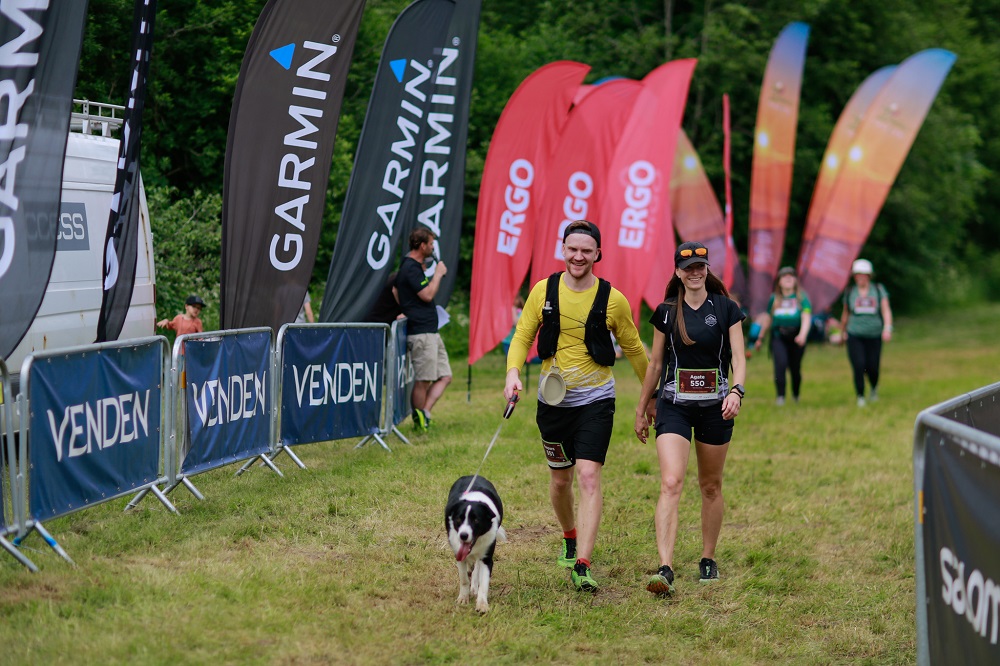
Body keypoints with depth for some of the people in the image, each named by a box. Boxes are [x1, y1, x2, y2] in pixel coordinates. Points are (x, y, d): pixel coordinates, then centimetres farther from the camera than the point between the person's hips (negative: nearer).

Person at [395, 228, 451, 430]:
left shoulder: (414, 267, 20)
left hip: (431, 332, 11)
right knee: (423, 380, -6)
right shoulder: (411, 268, -13)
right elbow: (427, 295, -19)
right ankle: (420, 422, 0)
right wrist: (438, 273, -7)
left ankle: (424, 414, -1)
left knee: (444, 376, 6)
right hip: (421, 332, -11)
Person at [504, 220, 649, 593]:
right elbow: (522, 337, 7)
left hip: (595, 399, -3)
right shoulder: (543, 292, 0)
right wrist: (513, 372, -12)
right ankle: (570, 539, 42)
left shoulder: (612, 299, -4)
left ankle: (582, 566, -18)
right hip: (553, 399, 3)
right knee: (560, 479, 14)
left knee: (589, 477, -16)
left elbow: (633, 349, 9)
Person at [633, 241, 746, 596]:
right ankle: (665, 570, -23)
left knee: (711, 486, 11)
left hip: (715, 405, 0)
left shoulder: (726, 309, 0)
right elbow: (655, 363, 11)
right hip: (674, 405, 0)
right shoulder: (666, 312, 3)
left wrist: (736, 391, -21)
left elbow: (738, 358, -2)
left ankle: (708, 560, 29)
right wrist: (642, 409, 15)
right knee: (671, 483, -15)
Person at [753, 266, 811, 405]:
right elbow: (767, 319, 19)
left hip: (796, 337, -1)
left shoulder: (801, 298, 2)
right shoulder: (774, 299, 10)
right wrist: (761, 338, 24)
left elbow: (806, 317, -7)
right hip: (778, 337, 1)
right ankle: (780, 396, -15)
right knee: (780, 364, -19)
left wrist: (802, 334, -25)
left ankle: (796, 396, 28)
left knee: (795, 368, 6)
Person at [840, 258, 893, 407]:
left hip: (874, 335, 0)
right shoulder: (850, 292, 7)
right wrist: (843, 331, 24)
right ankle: (860, 397, 1)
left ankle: (874, 388, 34)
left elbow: (886, 310, -2)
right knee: (858, 366, -13)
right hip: (855, 336, 0)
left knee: (872, 368, 0)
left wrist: (887, 328, -15)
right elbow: (846, 313, 19)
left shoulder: (878, 290, 4)